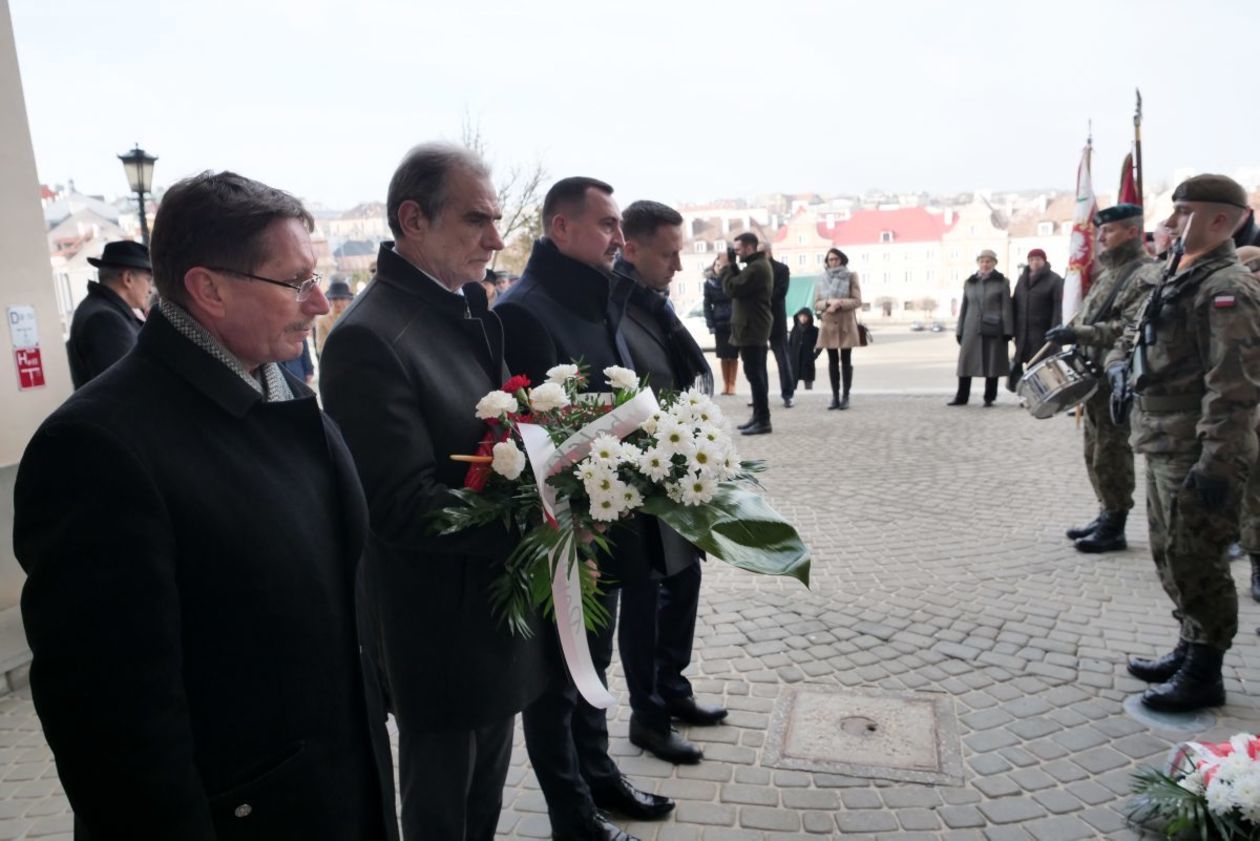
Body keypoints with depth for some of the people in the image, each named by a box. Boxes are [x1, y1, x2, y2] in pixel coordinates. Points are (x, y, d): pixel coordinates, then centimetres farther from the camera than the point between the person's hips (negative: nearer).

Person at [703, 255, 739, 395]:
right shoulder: (709, 283, 2)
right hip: (719, 323, 2)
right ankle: (725, 383, 14)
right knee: (723, 355, 5)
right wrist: (710, 324, -4)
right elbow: (707, 304, 3)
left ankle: (732, 384, 9)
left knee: (733, 355, 1)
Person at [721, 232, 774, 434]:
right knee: (758, 373, 13)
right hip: (756, 327, 11)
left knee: (754, 374, -10)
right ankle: (759, 417, 19)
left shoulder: (755, 268, -18)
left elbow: (731, 289, -21)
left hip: (751, 328, -11)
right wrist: (732, 265, 6)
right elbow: (740, 284, 17)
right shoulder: (759, 265, 17)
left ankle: (763, 420, -9)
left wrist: (726, 265, -9)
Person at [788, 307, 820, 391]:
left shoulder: (814, 330, 1)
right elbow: (789, 344, 9)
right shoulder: (795, 329, 7)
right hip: (794, 362, 2)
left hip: (807, 363, -2)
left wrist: (814, 355, -2)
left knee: (808, 386, 2)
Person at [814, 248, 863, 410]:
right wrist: (828, 302, -14)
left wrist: (840, 303, -19)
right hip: (828, 324, 3)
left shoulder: (851, 277, 1)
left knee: (846, 361, 0)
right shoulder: (822, 280, 9)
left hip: (846, 324, -2)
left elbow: (857, 301, -5)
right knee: (833, 361, 4)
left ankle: (846, 397, 4)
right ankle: (835, 397, 7)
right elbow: (816, 304, 5)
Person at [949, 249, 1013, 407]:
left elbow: (1006, 308, -1)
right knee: (966, 362, 1)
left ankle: (989, 398, 11)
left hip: (993, 330, -3)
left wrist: (1007, 331, -7)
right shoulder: (969, 283, 12)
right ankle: (961, 397, 9)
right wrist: (959, 330, 10)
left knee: (992, 363, 1)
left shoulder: (1002, 282, 3)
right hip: (971, 329, 3)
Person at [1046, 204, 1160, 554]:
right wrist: (1066, 334, 11)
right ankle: (1106, 515, 26)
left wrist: (1078, 333, -27)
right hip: (1093, 376, 9)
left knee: (1111, 455, -4)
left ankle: (1114, 528, 5)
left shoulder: (1147, 275, -12)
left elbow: (1133, 328, -24)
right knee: (1095, 452, 15)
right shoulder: (1108, 274, 17)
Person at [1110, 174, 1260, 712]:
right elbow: (1137, 336, 28)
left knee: (1194, 564, 0)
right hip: (1162, 446, 10)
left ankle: (1204, 676, 14)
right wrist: (1120, 363, 6)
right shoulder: (1177, 280, 14)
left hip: (1195, 456, -10)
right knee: (1170, 557, 19)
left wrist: (1216, 461, -25)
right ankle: (1190, 650, 34)